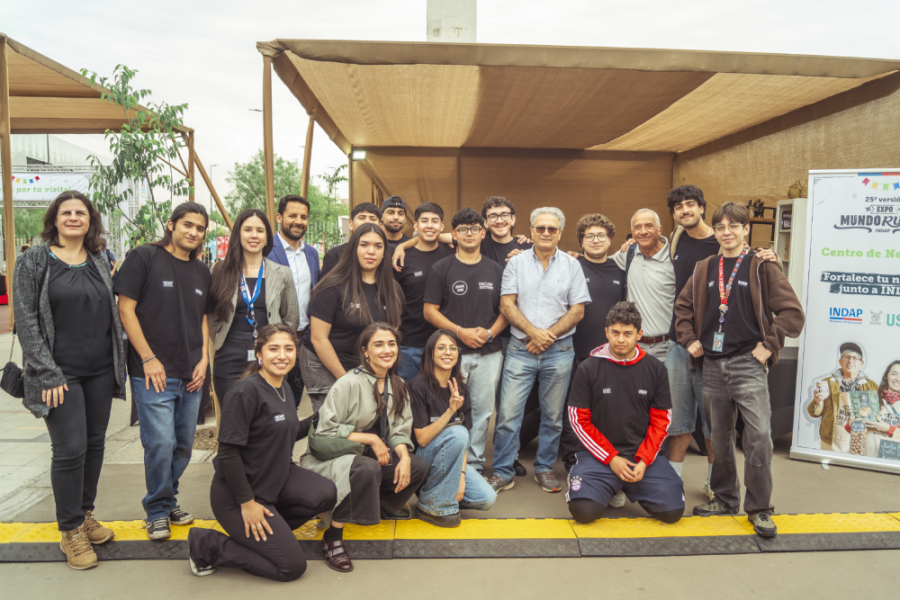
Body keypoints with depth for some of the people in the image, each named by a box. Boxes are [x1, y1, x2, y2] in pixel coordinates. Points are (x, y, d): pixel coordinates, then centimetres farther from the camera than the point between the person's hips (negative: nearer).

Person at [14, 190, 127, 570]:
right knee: (70, 449, -4)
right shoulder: (34, 261, -3)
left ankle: (85, 515, 30)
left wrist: (119, 362, 8)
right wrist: (47, 374, -13)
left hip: (100, 372, 5)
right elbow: (25, 319, -7)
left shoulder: (99, 261, 9)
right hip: (60, 374, -4)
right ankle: (71, 531, 14)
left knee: (95, 444, 12)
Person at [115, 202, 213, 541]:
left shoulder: (202, 272, 13)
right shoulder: (144, 257, -4)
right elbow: (125, 309, -8)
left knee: (183, 446, 13)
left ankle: (169, 501, 32)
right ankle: (158, 512, 14)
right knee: (160, 444, -6)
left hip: (191, 376, 6)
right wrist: (148, 358, -12)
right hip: (153, 373, -6)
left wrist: (203, 360, 4)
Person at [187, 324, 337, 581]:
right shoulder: (246, 391, -22)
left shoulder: (284, 388, 5)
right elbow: (228, 452, -23)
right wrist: (247, 503, -19)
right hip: (235, 493, -8)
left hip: (276, 478, 8)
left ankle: (268, 532, 8)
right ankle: (207, 545, 5)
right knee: (292, 566, -7)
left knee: (326, 494, -15)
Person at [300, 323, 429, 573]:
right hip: (327, 458, -7)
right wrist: (371, 439, -21)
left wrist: (404, 457, -15)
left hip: (368, 456, 7)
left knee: (418, 466, -11)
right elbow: (325, 433, -21)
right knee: (367, 468, -38)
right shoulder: (349, 383, -19)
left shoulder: (398, 386, 5)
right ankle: (333, 535, -21)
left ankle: (382, 506, 13)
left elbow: (400, 431, 5)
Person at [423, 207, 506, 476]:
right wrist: (461, 331, -12)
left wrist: (490, 332, -8)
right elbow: (430, 310, -1)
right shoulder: (441, 269, 3)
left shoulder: (496, 270, 10)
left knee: (482, 410, 7)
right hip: (452, 352, -2)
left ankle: (474, 464, 21)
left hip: (489, 353, 2)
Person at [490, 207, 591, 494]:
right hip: (520, 349, -1)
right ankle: (502, 472, 10)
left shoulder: (571, 265, 6)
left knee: (553, 416, 9)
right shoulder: (516, 262, 5)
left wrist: (550, 335, -9)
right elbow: (506, 305, -2)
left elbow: (578, 311, 2)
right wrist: (534, 332, -14)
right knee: (508, 413, -3)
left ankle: (544, 468, 26)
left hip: (559, 351, 1)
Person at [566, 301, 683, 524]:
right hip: (599, 454, -2)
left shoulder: (655, 369, 3)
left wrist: (644, 461, -8)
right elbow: (579, 420, -2)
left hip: (644, 455, 2)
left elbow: (661, 421, 5)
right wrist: (611, 458, -10)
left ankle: (629, 487, 16)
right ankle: (610, 487, 13)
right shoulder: (588, 368, -3)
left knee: (673, 510, -14)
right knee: (584, 511, -22)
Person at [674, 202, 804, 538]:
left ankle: (759, 509, 6)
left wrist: (769, 345, -9)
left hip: (748, 363, -4)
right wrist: (689, 340, 9)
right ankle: (725, 499, 27)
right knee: (718, 436, 12)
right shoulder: (704, 269, 11)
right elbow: (683, 307, 21)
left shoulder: (762, 268, -1)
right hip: (712, 363, 4)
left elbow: (793, 313, -6)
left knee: (759, 435, -10)